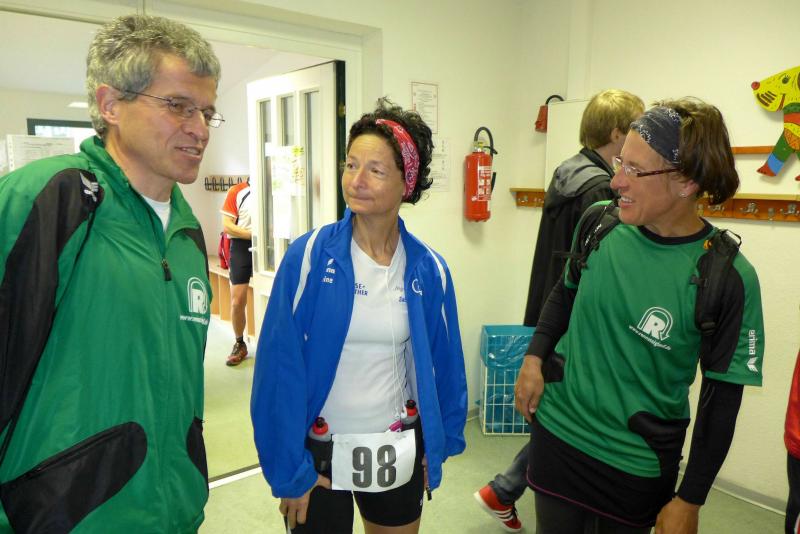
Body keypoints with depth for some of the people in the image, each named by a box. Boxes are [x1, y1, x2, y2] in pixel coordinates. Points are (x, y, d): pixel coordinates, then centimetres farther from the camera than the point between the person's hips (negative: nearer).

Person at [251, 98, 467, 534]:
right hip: (318, 455, -3)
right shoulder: (309, 256, -15)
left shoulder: (428, 269, -5)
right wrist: (288, 471, -13)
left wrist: (440, 444, 5)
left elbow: (443, 364, 3)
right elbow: (279, 368, -14)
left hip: (399, 454, 3)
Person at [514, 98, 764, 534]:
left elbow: (722, 397, -10)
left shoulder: (726, 278, -18)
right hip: (557, 429, 3)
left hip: (638, 465, -2)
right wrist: (534, 359, -2)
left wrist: (690, 499, -5)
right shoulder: (599, 222, -10)